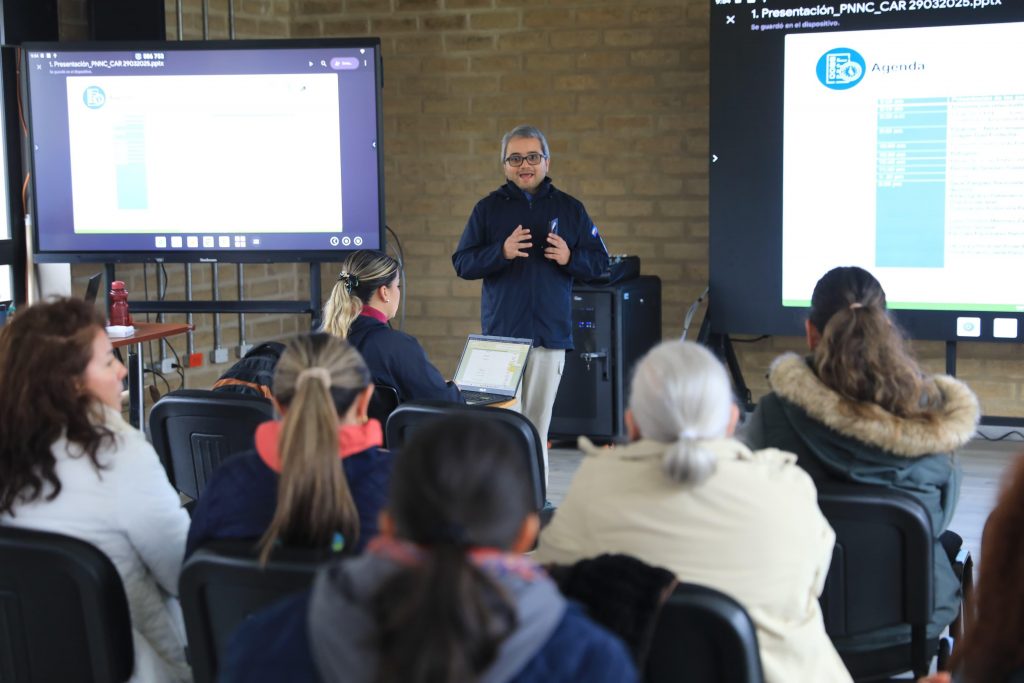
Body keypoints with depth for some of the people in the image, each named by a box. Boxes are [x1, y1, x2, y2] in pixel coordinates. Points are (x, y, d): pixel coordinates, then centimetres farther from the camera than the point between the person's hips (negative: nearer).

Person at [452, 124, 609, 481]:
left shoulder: (569, 208, 10)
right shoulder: (488, 208, 7)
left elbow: (600, 261, 10)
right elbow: (462, 263, 2)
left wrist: (570, 258, -11)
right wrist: (501, 252, -15)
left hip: (550, 332, 1)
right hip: (501, 332, -1)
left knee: (538, 424, 5)